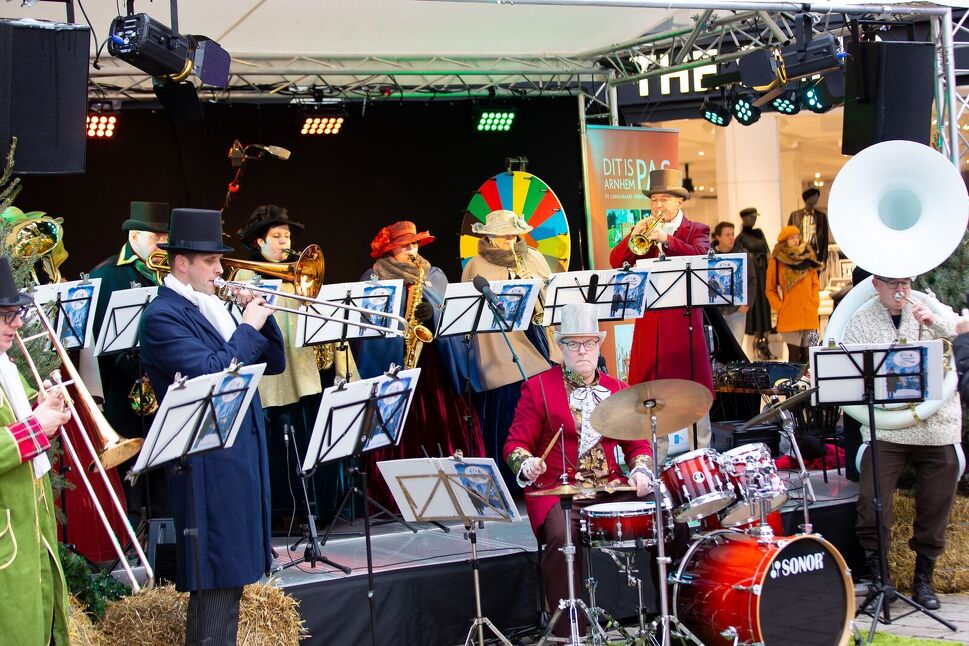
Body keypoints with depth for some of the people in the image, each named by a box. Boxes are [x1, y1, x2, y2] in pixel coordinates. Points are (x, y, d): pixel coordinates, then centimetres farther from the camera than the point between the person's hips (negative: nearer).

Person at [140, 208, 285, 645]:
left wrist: (261, 318, 1)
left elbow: (273, 364, 16)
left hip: (243, 455, 9)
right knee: (214, 580, -7)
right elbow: (212, 374, -23)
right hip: (208, 463, -9)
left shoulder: (214, 307, 15)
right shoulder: (163, 316, -11)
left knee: (232, 576, 14)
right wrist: (248, 327, -13)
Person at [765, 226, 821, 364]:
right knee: (794, 353, -6)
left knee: (807, 353, 4)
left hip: (809, 315, 3)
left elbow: (815, 283, 18)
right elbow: (770, 290, 5)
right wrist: (780, 306, -6)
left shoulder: (808, 257, 9)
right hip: (789, 316, -3)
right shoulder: (777, 261, -1)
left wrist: (815, 301, 4)